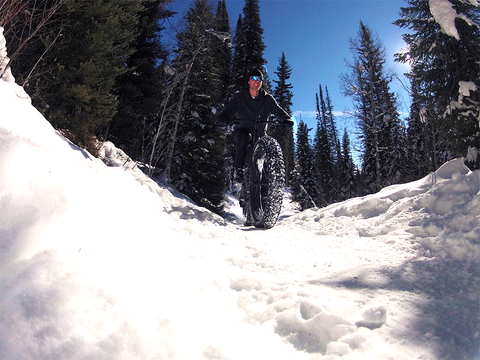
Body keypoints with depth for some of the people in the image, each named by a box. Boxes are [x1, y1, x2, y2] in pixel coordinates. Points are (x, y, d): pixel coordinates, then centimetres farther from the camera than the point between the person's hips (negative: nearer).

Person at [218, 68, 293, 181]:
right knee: (244, 137, -35)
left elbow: (278, 111, 0)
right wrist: (224, 116, -34)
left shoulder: (267, 99, 5)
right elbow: (230, 109, -11)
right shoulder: (240, 97, 1)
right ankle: (238, 168, -29)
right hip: (242, 129, -3)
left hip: (260, 134, 3)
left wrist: (286, 119, -21)